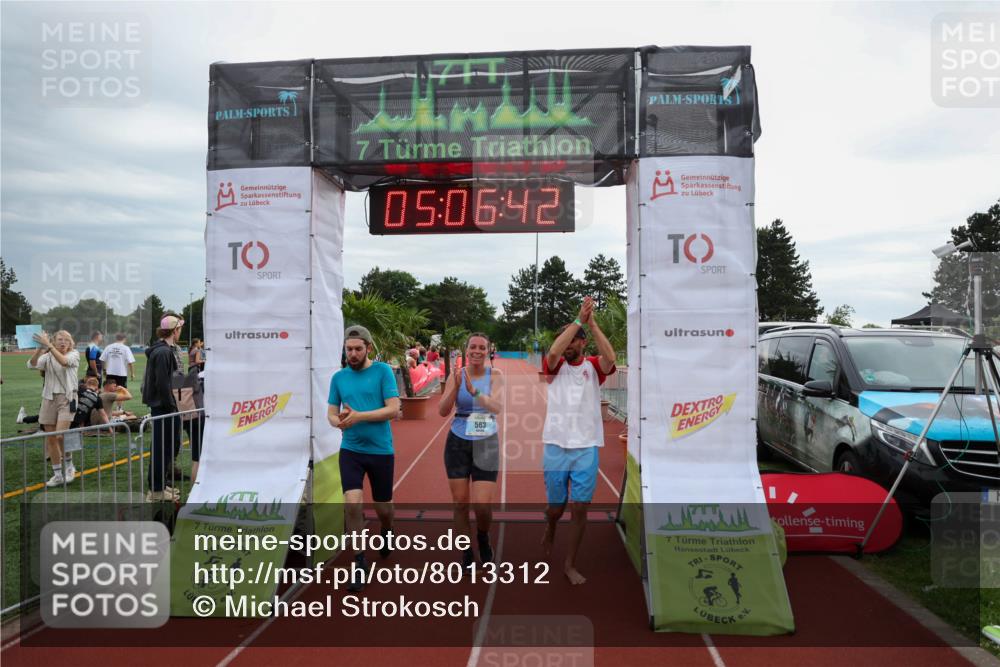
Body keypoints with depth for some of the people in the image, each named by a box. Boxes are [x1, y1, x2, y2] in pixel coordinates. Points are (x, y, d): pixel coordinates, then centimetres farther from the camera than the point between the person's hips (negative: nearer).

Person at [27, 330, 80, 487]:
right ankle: (58, 474, 17)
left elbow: (64, 361, -23)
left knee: (60, 435, -17)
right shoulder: (47, 356, 7)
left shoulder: (74, 354, 0)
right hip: (49, 399, 4)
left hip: (67, 398, -4)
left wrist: (48, 345, -29)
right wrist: (40, 348, -25)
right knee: (50, 439, 5)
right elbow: (32, 365, -12)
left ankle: (68, 465, 9)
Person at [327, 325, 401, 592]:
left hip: (381, 450, -2)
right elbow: (331, 413, 8)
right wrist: (339, 421, -16)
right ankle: (359, 561, 5)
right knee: (352, 503, -13)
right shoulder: (339, 377, 4)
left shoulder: (383, 371, -7)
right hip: (350, 450, 2)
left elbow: (393, 409, -13)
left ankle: (387, 532, 48)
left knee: (383, 507, 13)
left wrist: (359, 416, -22)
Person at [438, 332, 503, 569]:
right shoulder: (456, 376, -3)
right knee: (460, 503, 6)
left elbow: (497, 407, -20)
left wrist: (473, 390, -35)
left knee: (482, 505, -6)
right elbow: (442, 411, -9)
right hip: (457, 443, 1)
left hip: (486, 445, -1)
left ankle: (483, 537, 28)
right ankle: (467, 554, 25)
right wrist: (456, 387, -25)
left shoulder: (494, 376, -5)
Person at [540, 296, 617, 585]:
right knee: (556, 506, 13)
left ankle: (570, 564, 17)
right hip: (556, 446, 0)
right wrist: (578, 320, -24)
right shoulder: (555, 366, 1)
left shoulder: (593, 366, 2)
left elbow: (610, 358, -21)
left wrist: (592, 323, -24)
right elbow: (553, 351, -22)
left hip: (586, 448, 0)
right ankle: (549, 532, 47)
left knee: (580, 508, 1)